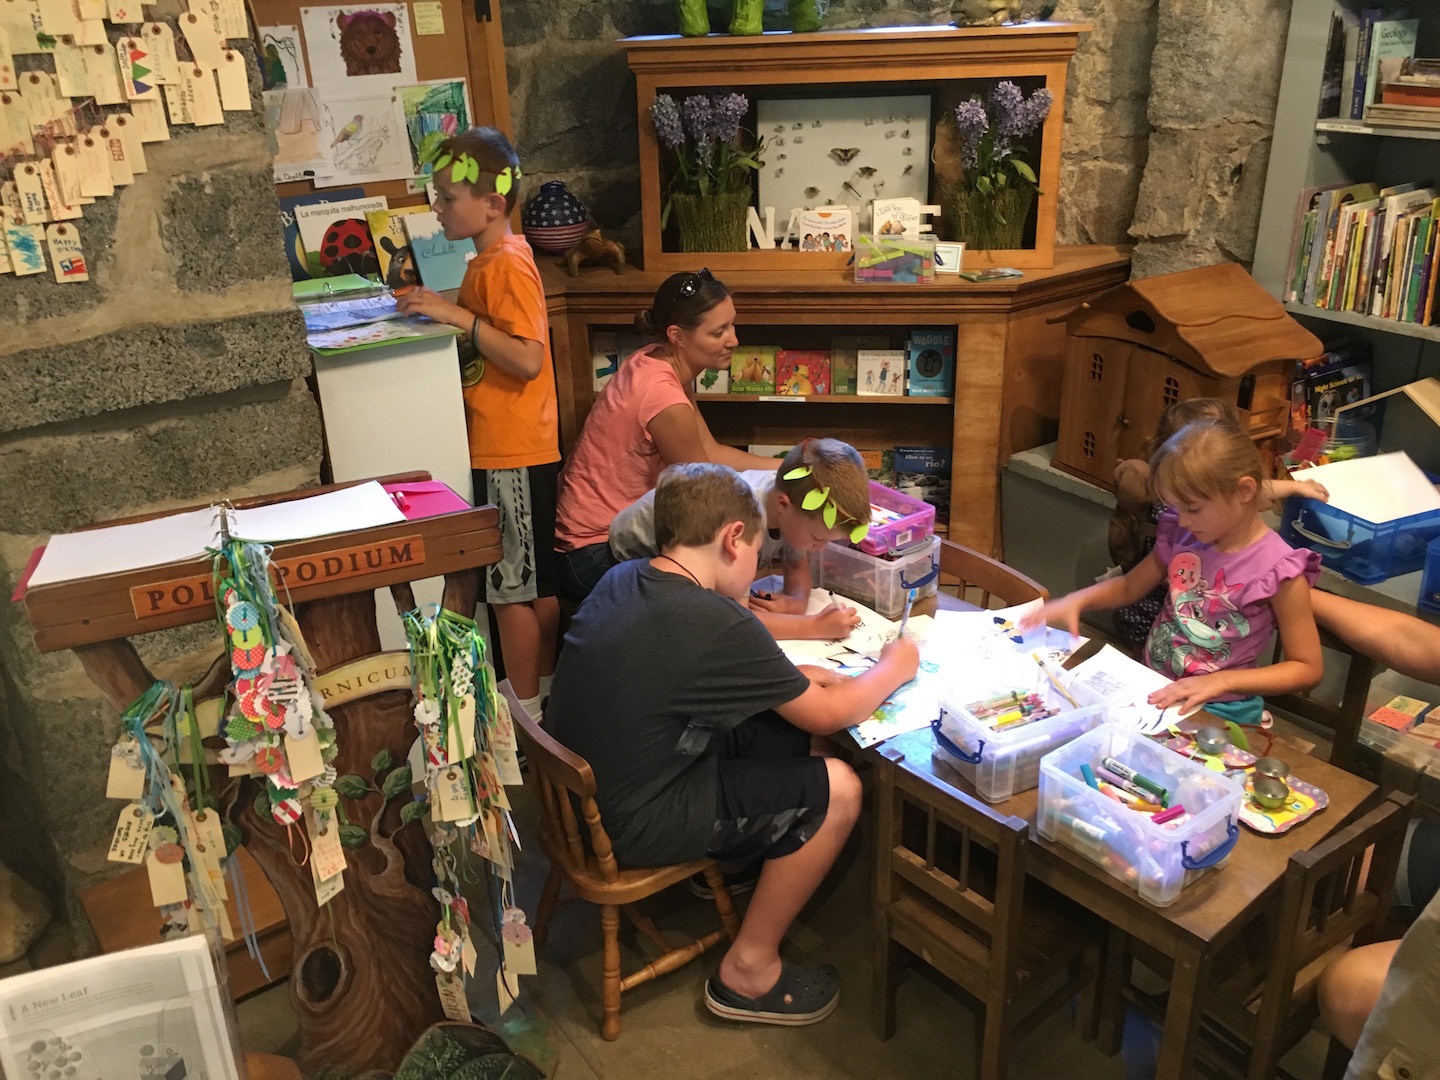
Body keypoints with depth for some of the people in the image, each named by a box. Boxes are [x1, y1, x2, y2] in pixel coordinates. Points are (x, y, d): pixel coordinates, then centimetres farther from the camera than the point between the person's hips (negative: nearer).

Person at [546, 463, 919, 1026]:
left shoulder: (621, 579, 0)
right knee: (837, 789, -3)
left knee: (783, 724, 12)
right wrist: (894, 667, 7)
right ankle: (749, 971, 9)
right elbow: (828, 716, -11)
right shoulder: (718, 624, -24)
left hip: (584, 785, 9)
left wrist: (799, 677, 8)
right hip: (629, 826, -9)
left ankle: (730, 861, 29)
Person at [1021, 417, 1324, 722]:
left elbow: (1307, 669, -10)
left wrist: (1220, 681, -21)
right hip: (1152, 691, 6)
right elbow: (1129, 586, 16)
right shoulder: (1182, 536, 0)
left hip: (1216, 710, -6)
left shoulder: (1278, 571, -16)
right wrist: (1076, 601, -3)